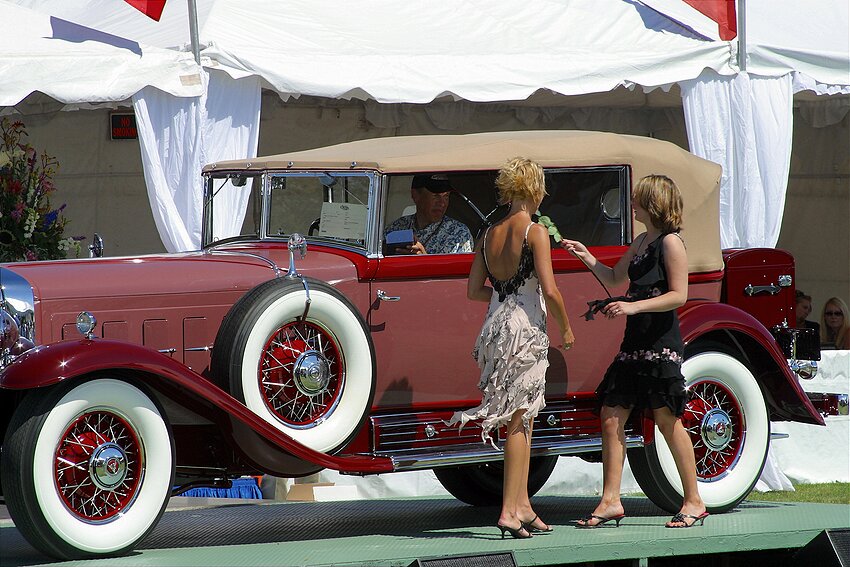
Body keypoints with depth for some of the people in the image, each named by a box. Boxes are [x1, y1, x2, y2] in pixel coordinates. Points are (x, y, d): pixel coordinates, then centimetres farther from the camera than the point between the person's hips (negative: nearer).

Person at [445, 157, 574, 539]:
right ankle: (510, 510, -7)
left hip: (496, 325, 7)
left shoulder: (489, 235, 10)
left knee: (521, 419, 14)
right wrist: (565, 328, -2)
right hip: (526, 329, -7)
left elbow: (474, 291, 11)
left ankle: (523, 505, 16)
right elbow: (550, 291, -16)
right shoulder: (535, 232, -10)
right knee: (519, 421, -4)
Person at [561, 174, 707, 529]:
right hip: (635, 343, 9)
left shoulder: (670, 243, -9)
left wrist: (633, 307, -22)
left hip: (661, 343, -9)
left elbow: (678, 295, -15)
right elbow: (614, 278, 31)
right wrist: (585, 257, 16)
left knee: (668, 420, -5)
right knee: (611, 418, 3)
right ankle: (610, 502, 4)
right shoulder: (641, 242, 18)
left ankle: (693, 502, 4)